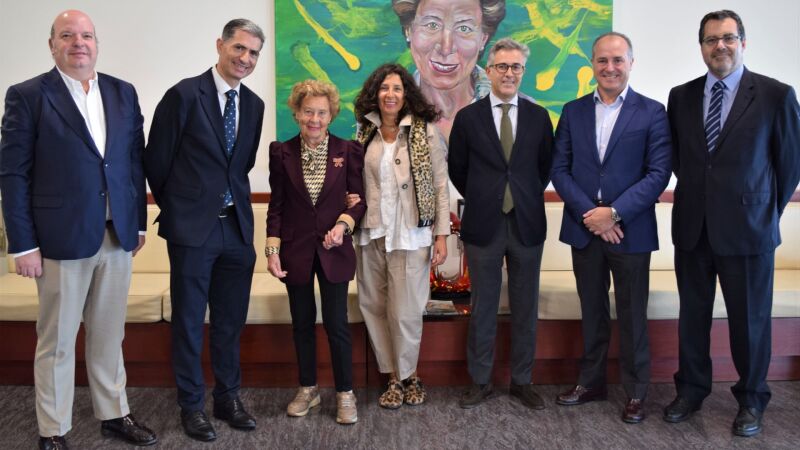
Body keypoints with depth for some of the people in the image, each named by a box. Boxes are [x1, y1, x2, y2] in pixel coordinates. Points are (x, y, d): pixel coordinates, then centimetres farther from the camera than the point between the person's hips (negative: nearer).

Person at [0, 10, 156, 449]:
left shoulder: (123, 93, 9)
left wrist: (139, 222, 9)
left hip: (117, 235, 4)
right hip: (61, 238, -4)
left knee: (109, 335, 16)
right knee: (56, 342, 8)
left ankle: (113, 413, 31)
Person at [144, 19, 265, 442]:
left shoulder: (254, 105, 8)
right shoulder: (185, 94, -9)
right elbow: (156, 160, -3)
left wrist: (234, 201, 15)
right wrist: (178, 206, 6)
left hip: (237, 227, 5)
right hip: (192, 227, -5)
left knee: (231, 320, 13)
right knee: (189, 321, 7)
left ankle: (228, 397, 28)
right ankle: (191, 404, 21)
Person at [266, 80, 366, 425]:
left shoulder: (348, 151, -3)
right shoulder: (281, 153, 0)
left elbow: (360, 199, 2)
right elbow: (276, 205, 2)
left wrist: (343, 224, -16)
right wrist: (272, 250, -4)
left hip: (334, 250, -1)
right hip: (296, 250, 2)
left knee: (337, 324, 0)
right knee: (302, 323, 12)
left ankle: (345, 393, 16)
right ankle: (307, 389, 28)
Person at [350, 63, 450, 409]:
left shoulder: (425, 131, -3)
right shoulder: (365, 133, 8)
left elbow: (440, 186, -4)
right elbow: (356, 184, 14)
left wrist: (441, 235, -7)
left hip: (410, 235, -4)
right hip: (371, 235, 4)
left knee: (405, 311, -1)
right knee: (374, 308, 7)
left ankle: (409, 375, 23)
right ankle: (394, 377, 23)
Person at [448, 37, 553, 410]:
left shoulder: (538, 117, 4)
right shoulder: (468, 117, 0)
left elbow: (545, 168, 12)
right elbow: (457, 170, 8)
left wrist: (527, 198, 8)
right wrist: (481, 200, 9)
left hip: (527, 225, 1)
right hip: (484, 226, -1)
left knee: (525, 308, 9)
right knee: (483, 308, 8)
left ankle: (522, 381, 23)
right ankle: (480, 381, 21)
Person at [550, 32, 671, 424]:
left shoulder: (652, 112, -2)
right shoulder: (573, 111, 6)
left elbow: (659, 173, -8)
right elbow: (559, 169, 2)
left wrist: (615, 213, -17)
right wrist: (589, 213, -11)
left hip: (630, 231, -2)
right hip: (584, 229, 3)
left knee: (632, 317, 8)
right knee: (592, 312, 15)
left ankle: (635, 392, 22)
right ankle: (590, 382, 29)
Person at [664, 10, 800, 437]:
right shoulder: (681, 96, 5)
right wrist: (698, 194, 11)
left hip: (747, 229, -3)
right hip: (692, 226, 3)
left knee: (750, 318, 8)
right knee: (692, 314, 12)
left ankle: (751, 399, 27)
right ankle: (691, 389, 30)